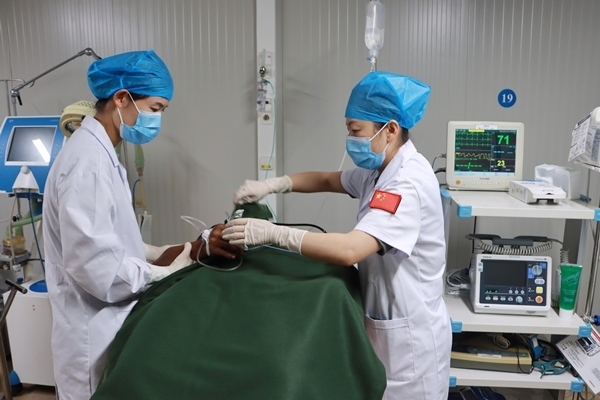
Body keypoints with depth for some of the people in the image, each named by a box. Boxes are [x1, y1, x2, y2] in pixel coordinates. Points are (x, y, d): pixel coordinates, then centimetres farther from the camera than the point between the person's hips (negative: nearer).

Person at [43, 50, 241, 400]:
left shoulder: (100, 154, 8)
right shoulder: (88, 162, -23)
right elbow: (98, 268, -27)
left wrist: (192, 248, -1)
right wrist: (169, 270, -13)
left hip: (110, 323, 9)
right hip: (97, 334, -9)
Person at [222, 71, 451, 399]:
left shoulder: (409, 182, -27)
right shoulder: (380, 170, 3)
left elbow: (349, 250, -38)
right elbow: (327, 180, 13)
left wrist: (273, 233, -33)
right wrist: (273, 184, -3)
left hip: (407, 333, -9)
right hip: (383, 323, 9)